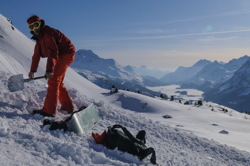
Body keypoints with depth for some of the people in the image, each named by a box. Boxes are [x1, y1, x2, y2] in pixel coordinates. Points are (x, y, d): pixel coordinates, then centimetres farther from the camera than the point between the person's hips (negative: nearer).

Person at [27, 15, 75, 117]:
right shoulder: (39, 36, 14)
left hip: (66, 54, -10)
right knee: (58, 82, 14)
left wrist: (49, 70, -33)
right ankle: (68, 107, 22)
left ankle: (49, 111, -16)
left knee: (53, 81, -16)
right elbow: (37, 54, 18)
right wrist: (32, 70, 18)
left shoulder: (47, 33, -18)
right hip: (61, 56, 10)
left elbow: (52, 52, -28)